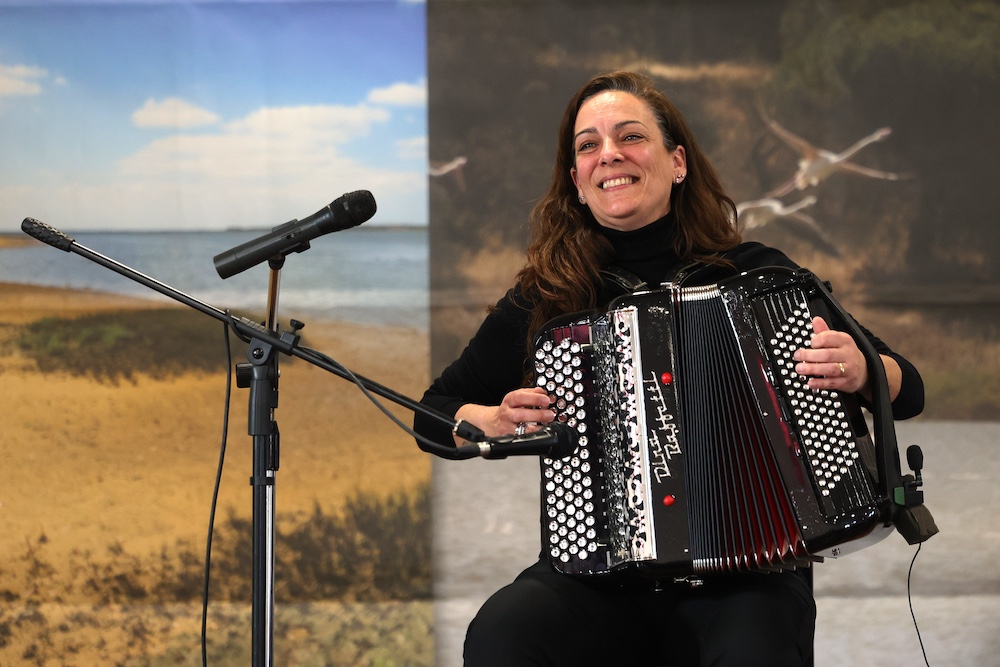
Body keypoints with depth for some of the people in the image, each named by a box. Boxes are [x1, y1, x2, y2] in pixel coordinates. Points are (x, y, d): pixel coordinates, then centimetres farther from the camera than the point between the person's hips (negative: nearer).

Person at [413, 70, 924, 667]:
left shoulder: (755, 276, 2)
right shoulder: (545, 299, 6)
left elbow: (909, 391, 6)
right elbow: (434, 413, 19)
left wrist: (860, 371, -16)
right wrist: (495, 422, -3)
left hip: (744, 577, -1)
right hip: (594, 574, 2)